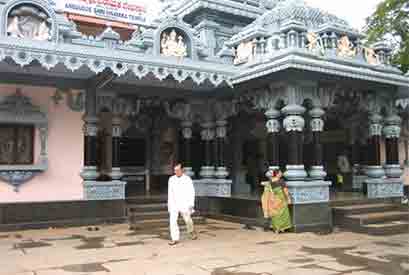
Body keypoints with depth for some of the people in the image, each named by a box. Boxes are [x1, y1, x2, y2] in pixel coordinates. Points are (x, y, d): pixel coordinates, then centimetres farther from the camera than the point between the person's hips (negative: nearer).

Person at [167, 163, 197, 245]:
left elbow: (191, 192, -7)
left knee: (188, 220, 12)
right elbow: (170, 193, 9)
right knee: (172, 220, -11)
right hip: (174, 204, 2)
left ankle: (191, 231, 42)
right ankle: (175, 239, -4)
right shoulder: (171, 179, 2)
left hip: (184, 204, -2)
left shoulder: (187, 179, -8)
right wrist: (169, 204, 11)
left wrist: (191, 205, -12)